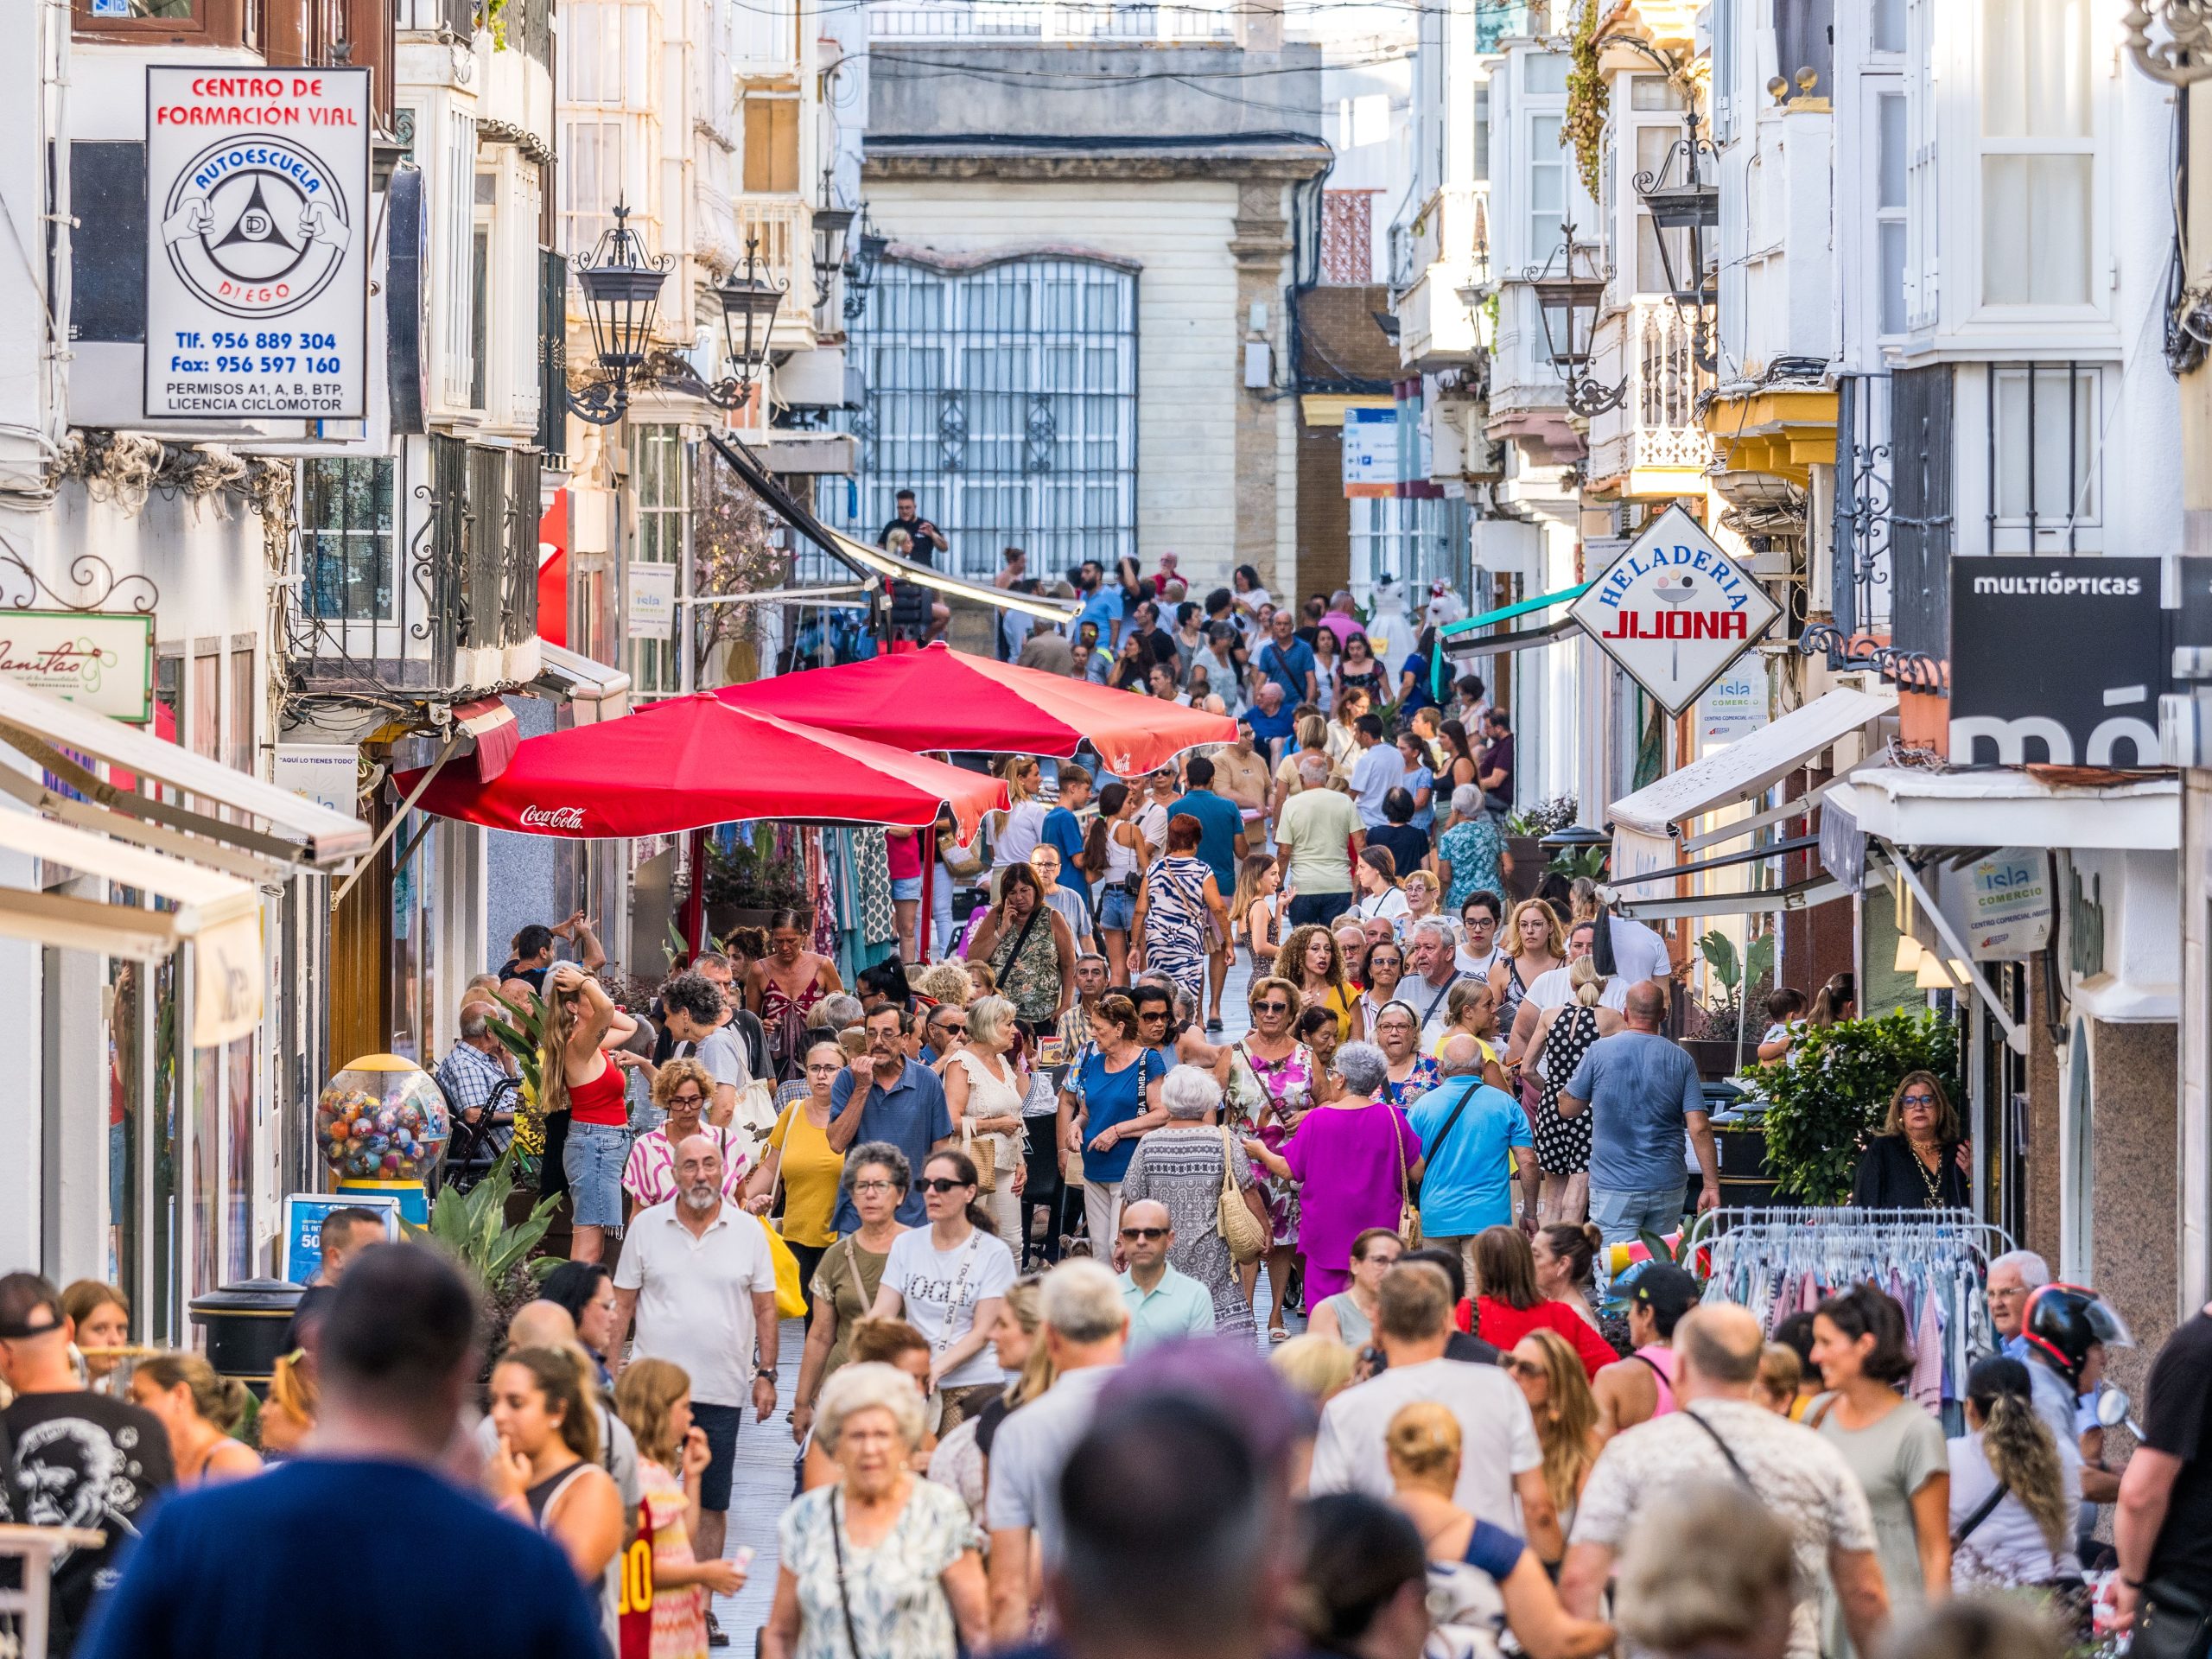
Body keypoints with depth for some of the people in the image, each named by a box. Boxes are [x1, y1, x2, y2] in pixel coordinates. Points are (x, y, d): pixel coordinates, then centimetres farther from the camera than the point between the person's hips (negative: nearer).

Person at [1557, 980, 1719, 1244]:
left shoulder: (1600, 1051, -5)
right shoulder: (1681, 1060, -1)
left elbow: (1567, 1108, 5)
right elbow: (1699, 1128, -6)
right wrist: (1712, 1186, -1)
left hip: (1614, 1186, -2)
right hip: (1667, 1187, 2)